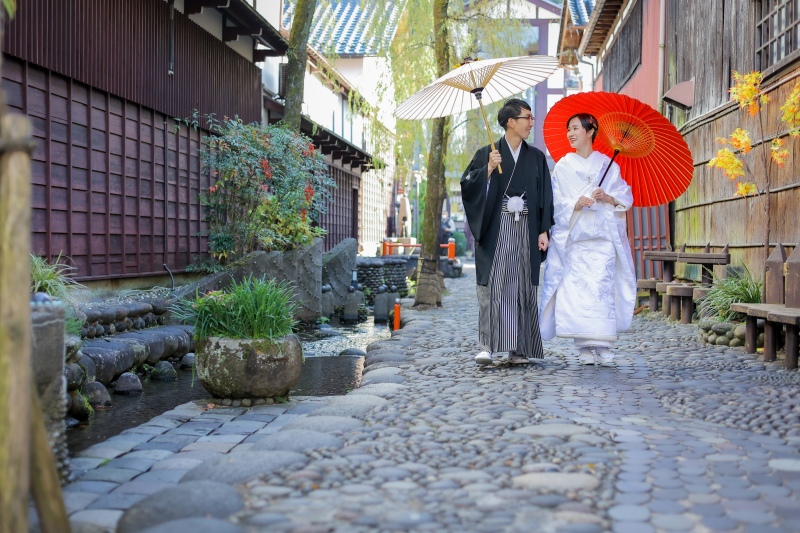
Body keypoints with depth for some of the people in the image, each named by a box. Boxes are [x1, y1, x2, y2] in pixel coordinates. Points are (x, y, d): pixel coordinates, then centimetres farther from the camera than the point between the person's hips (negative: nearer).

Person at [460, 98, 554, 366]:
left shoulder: (536, 158, 12)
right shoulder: (486, 154, 6)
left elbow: (545, 197, 9)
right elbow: (467, 185, -2)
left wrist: (543, 231, 1)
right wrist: (488, 169, -16)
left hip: (525, 230, 2)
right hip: (496, 230, -2)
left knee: (522, 286, 1)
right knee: (492, 285, -10)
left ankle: (519, 349, 7)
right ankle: (488, 346, -11)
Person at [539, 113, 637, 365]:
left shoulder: (607, 164, 11)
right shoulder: (563, 166, 11)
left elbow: (626, 197, 9)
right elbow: (556, 201, 3)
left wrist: (608, 198, -11)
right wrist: (576, 204, -16)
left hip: (603, 236, 0)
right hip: (574, 236, 1)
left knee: (603, 285, -10)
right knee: (577, 287, -8)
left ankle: (603, 344, -6)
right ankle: (584, 346, -4)